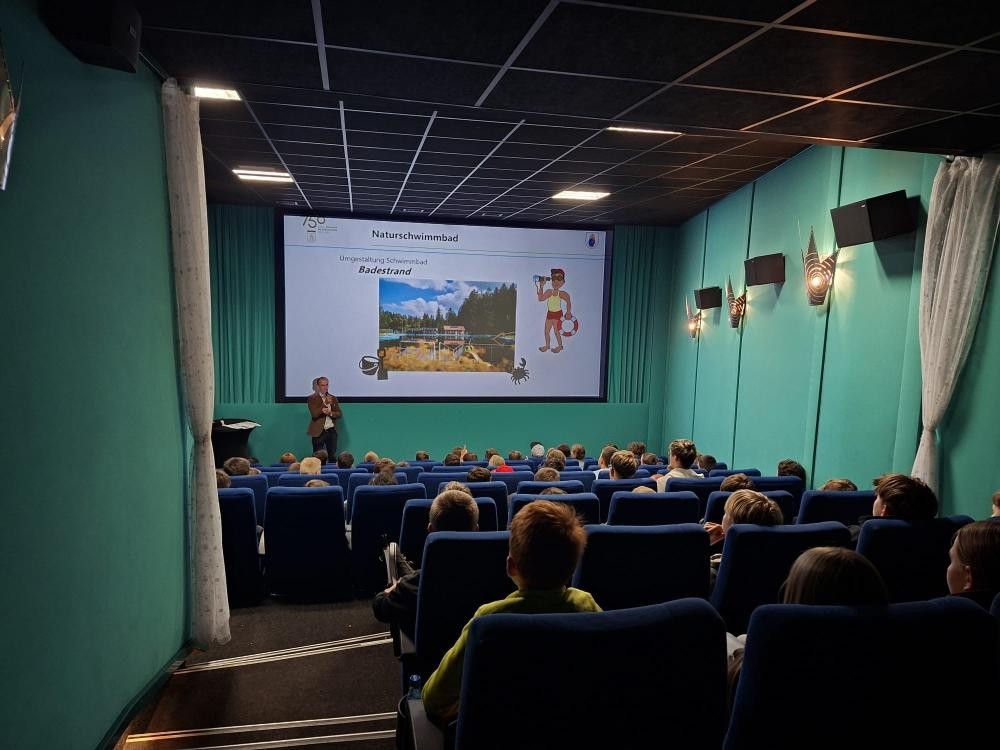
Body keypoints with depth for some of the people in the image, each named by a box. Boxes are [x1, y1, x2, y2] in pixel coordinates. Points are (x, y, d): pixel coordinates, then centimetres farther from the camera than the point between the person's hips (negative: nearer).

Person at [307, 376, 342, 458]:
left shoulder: (333, 398, 11)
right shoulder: (312, 399, -2)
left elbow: (340, 414, 7)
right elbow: (314, 414, -15)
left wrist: (330, 413, -12)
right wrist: (325, 403, -18)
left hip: (332, 431, 4)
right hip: (319, 432, -4)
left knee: (332, 456, 3)